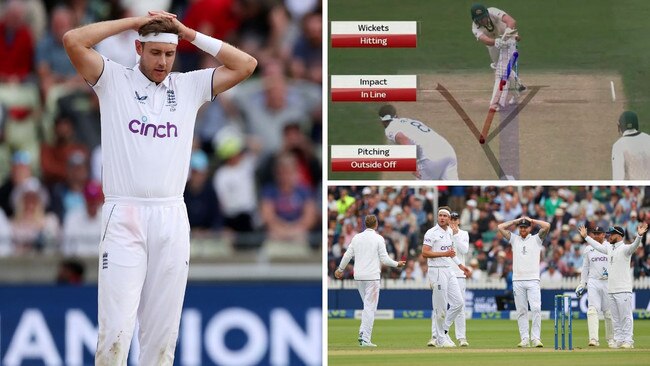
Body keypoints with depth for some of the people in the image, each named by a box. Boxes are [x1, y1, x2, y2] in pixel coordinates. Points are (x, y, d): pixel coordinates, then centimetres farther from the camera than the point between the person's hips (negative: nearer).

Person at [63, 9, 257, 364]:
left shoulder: (189, 86, 13)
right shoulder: (114, 80, 4)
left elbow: (246, 65, 9)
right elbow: (73, 41, -9)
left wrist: (190, 34, 6)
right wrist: (132, 22, -2)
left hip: (172, 219, 3)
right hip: (124, 217, -3)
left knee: (163, 330, 4)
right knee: (116, 328, -12)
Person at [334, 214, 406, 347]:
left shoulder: (357, 238, 8)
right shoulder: (378, 238, -6)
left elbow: (347, 255, 9)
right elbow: (384, 259, -9)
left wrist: (340, 269, 25)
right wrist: (397, 264, 9)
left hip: (358, 276, 5)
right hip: (372, 276, -5)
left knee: (368, 305, 18)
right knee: (370, 307, -4)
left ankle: (363, 333, 4)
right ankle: (366, 339, -9)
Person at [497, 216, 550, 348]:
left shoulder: (536, 239, 11)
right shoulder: (514, 239, 16)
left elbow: (547, 226, -1)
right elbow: (501, 227, 11)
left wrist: (532, 220, 8)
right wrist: (516, 221, 14)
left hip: (533, 280, -2)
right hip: (518, 281, 2)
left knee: (536, 308, -13)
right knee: (521, 311, 1)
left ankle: (536, 338, -13)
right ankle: (524, 339, 1)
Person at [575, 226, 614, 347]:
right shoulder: (588, 249, 12)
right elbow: (585, 267, 17)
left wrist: (610, 271, -18)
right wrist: (582, 284, 12)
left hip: (608, 282, -2)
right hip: (593, 282, 2)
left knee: (609, 312, 2)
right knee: (592, 310, -13)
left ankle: (611, 339, 17)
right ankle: (593, 339, -21)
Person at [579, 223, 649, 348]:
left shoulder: (625, 249, -8)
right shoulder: (610, 249, 17)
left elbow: (634, 246, -28)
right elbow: (597, 246, 33)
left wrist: (639, 236, -47)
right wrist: (585, 236, 40)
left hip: (623, 290, -8)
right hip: (611, 290, 8)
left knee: (626, 316, -7)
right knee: (615, 317, 10)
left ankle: (628, 340, -6)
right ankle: (619, 339, 14)